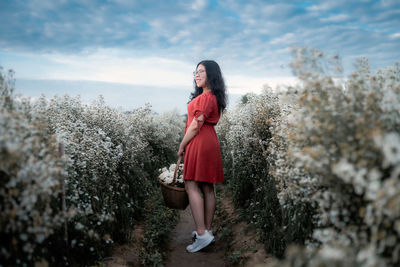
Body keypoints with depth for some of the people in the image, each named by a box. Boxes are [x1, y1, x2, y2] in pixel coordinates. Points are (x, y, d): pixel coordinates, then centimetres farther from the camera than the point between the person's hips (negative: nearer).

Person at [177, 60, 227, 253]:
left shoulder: (206, 97, -14)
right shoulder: (214, 96, 18)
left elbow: (196, 125, -16)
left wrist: (182, 146, -6)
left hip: (199, 143, -10)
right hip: (210, 141, 10)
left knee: (192, 186, -9)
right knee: (207, 187, 10)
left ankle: (202, 234, -9)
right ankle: (207, 230, 19)